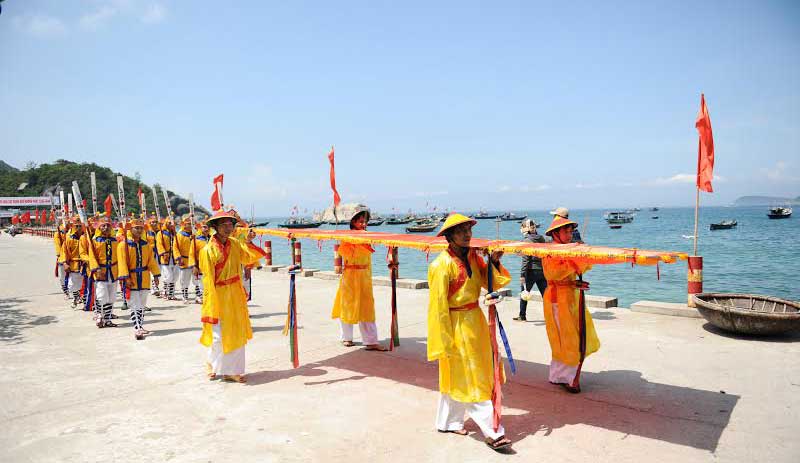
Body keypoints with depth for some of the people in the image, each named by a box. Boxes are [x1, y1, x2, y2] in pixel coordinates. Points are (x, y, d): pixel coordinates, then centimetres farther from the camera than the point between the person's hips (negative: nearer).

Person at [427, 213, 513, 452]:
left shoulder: (473, 256, 3)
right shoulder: (442, 264, -19)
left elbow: (491, 281, 6)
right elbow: (439, 305, -17)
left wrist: (493, 262, -11)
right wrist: (446, 340, -16)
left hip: (475, 320, 8)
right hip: (456, 325, -8)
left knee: (457, 377, 19)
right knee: (469, 379, 1)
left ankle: (448, 422, 35)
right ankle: (492, 432, 9)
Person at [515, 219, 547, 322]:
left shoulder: (527, 241, -11)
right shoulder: (541, 238, 7)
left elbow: (525, 260, -14)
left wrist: (522, 274, -13)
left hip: (531, 271, -6)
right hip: (543, 270, 6)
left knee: (524, 293, 8)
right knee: (545, 294, 8)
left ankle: (522, 316, 15)